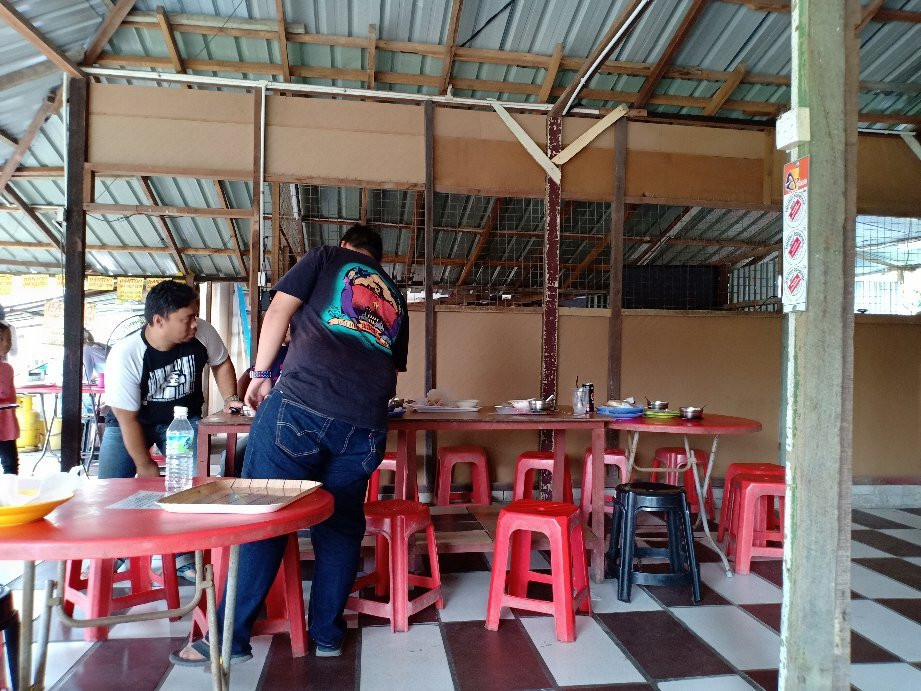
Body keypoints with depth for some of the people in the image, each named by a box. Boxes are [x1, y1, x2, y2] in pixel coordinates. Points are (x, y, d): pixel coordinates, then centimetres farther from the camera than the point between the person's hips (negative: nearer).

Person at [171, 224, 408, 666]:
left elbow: (279, 310, 5)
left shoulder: (326, 258, 16)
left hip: (301, 404, -4)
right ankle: (327, 634, 20)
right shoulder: (395, 297, 27)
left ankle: (231, 638, 7)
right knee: (341, 526, 13)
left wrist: (261, 373, 11)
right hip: (366, 425, 4)